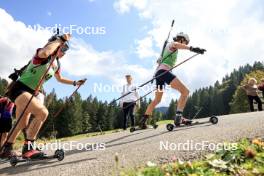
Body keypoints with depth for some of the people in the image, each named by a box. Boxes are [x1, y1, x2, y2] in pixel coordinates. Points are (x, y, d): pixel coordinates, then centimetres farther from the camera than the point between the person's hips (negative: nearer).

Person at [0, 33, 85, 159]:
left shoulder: (56, 65, 9)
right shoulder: (42, 56, -15)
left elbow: (60, 79, 27)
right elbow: (45, 52, -42)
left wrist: (75, 83, 23)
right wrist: (61, 39, -29)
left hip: (30, 93, 10)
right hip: (19, 89, -9)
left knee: (22, 125, 16)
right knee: (43, 112, -27)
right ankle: (28, 148, -18)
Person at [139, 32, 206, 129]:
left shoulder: (171, 47, 31)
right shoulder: (172, 44, 4)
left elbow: (160, 61, 36)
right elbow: (176, 45, -23)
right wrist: (191, 48, -38)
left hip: (159, 73, 10)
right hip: (164, 72, -10)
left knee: (157, 100, 17)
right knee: (185, 91, -17)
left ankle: (143, 121, 18)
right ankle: (178, 117, -26)